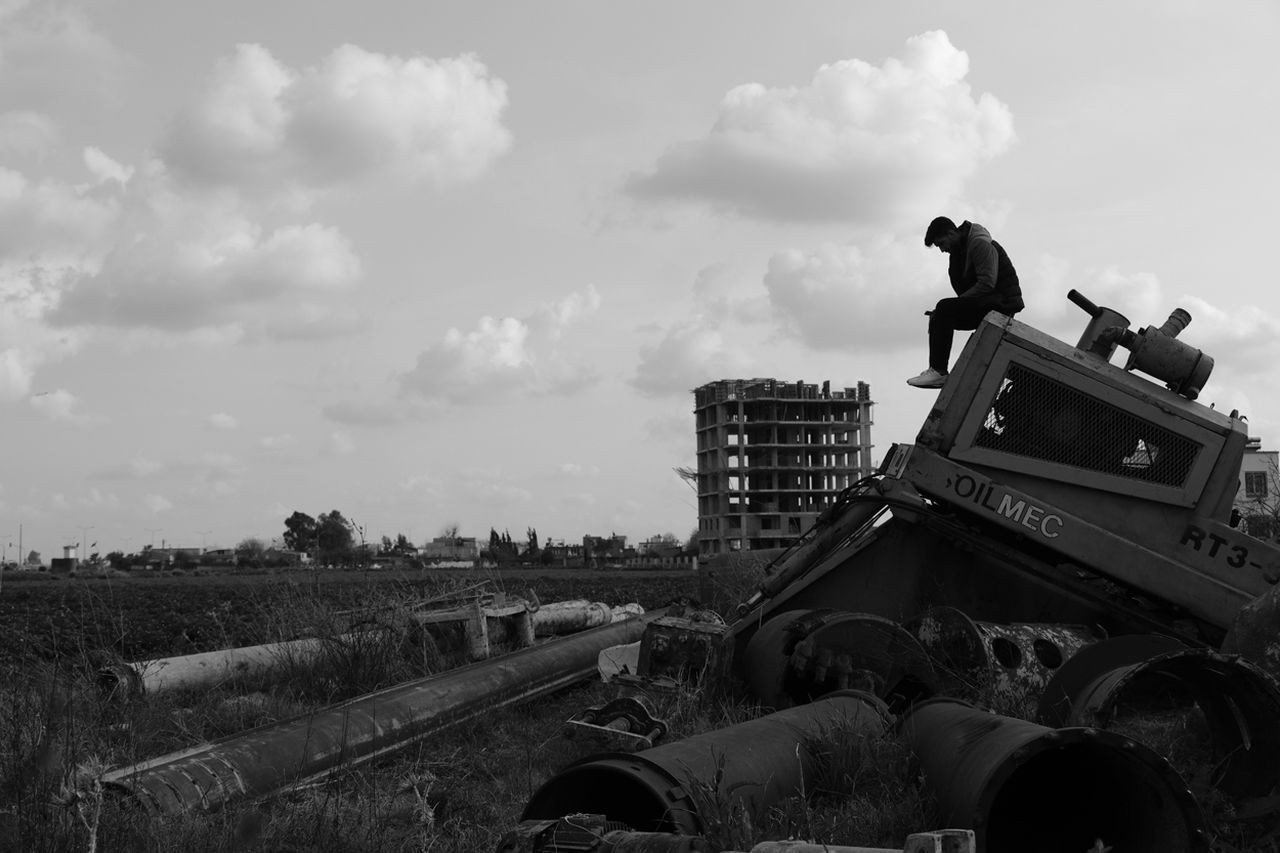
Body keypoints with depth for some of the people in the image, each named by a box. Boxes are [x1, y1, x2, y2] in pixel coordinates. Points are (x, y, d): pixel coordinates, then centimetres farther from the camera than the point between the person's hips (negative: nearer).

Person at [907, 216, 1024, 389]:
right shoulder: (959, 250, 18)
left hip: (1002, 301, -10)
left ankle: (938, 371, -29)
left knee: (945, 308, -23)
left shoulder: (980, 244, -13)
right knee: (941, 317, 7)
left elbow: (987, 284, -23)